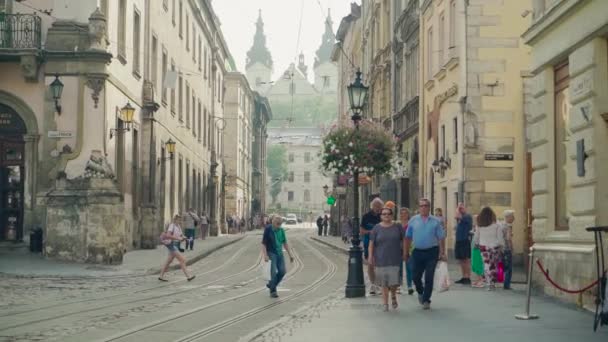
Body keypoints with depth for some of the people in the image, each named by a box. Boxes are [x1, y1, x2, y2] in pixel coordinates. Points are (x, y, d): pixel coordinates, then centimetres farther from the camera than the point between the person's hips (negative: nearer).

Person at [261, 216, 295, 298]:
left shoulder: (281, 230, 5)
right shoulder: (268, 230, -10)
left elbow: (285, 243, 13)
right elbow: (264, 244, -11)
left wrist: (290, 254, 9)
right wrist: (265, 255, -21)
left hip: (280, 253, 5)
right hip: (271, 253, -5)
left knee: (282, 271, -2)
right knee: (274, 272, -13)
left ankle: (271, 284, 20)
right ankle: (273, 291, -3)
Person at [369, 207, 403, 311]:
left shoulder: (397, 227, 5)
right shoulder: (377, 228, 2)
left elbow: (403, 240, 11)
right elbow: (371, 243, 2)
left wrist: (404, 253, 7)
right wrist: (370, 256, -6)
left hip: (395, 259, 0)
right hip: (381, 259, 0)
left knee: (394, 281, -5)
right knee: (384, 283, 3)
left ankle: (393, 296, 26)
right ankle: (385, 303, 12)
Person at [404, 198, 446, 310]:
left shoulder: (435, 221, 0)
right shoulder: (413, 220, 3)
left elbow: (441, 238, 0)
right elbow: (408, 237, 7)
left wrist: (442, 253, -4)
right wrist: (406, 252, 5)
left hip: (431, 252, -2)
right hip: (418, 252, 2)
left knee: (429, 278, -2)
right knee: (416, 277, 6)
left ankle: (426, 300, 10)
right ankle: (420, 292, 36)